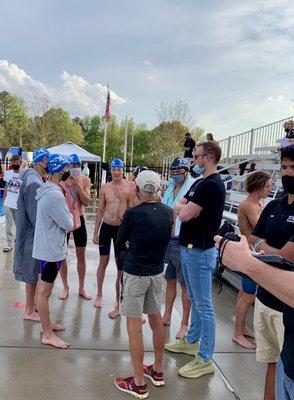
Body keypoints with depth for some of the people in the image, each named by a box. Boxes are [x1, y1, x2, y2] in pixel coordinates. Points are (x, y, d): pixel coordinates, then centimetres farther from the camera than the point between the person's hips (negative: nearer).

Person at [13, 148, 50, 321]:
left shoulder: (37, 180, 8)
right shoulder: (33, 183, -22)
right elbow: (34, 214, -23)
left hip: (35, 232, 9)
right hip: (32, 233, -9)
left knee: (34, 271, 19)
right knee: (32, 272, 2)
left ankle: (32, 303, 33)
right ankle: (29, 311, 16)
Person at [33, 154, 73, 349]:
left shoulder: (49, 189, 7)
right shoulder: (54, 194, -25)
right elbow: (68, 224, -19)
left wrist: (69, 219, -4)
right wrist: (71, 216, -1)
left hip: (49, 246, 10)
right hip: (51, 249, -10)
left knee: (45, 289, 20)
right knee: (45, 291, 1)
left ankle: (47, 322, 36)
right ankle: (47, 334, 13)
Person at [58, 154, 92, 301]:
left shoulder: (85, 180, -4)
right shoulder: (61, 179, -9)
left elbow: (87, 202, -13)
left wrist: (78, 184, -21)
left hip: (79, 219, 2)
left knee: (81, 256, 10)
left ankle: (81, 287, 26)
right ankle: (65, 287, 26)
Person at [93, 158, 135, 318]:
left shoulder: (130, 186, -6)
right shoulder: (105, 187, 1)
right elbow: (100, 211, 6)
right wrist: (95, 232, 6)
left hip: (122, 229, -2)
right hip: (106, 227, 2)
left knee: (121, 266, 5)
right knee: (103, 261, 11)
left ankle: (119, 303, 18)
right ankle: (99, 294, 31)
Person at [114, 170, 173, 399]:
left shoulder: (133, 213, -16)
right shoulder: (168, 212, -2)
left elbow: (120, 244, -3)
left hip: (135, 274, -6)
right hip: (157, 272, 6)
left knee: (134, 325, 3)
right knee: (156, 320, 18)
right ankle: (157, 371, 34)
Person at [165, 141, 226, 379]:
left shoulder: (211, 185, -19)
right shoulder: (201, 183, 13)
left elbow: (184, 215, -21)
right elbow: (178, 208, 13)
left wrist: (184, 208, -2)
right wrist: (186, 208, -6)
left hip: (200, 251, -10)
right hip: (189, 248, 10)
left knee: (204, 305, -1)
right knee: (194, 300, 21)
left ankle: (205, 359, 11)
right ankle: (192, 341, 36)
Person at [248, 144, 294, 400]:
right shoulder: (274, 207, 8)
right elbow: (251, 244, 7)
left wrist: (260, 246, -4)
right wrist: (272, 252, -11)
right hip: (265, 298, 6)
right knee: (273, 363, 19)